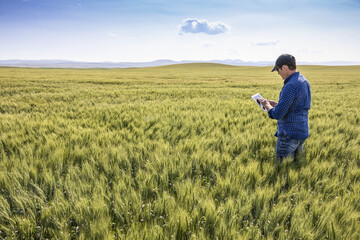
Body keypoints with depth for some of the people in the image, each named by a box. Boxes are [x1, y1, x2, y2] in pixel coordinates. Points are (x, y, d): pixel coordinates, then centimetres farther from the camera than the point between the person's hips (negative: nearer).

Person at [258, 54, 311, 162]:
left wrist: (267, 105, -3)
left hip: (290, 134, -10)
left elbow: (277, 114, -22)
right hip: (301, 132, 10)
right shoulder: (303, 81, 10)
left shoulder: (291, 86, -22)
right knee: (296, 163, 21)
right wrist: (275, 104, 13)